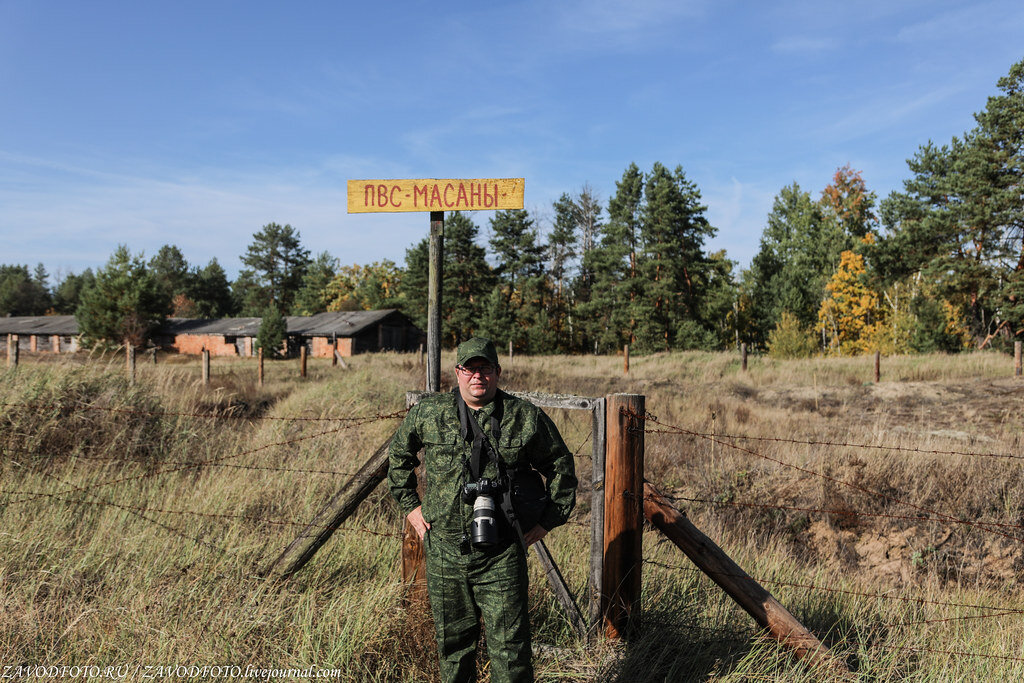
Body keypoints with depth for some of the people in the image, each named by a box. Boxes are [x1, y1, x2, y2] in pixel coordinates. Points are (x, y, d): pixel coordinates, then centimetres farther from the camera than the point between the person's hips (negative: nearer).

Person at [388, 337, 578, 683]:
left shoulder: (526, 418, -3)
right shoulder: (427, 414, 1)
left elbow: (560, 465, 10)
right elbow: (398, 454, 19)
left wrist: (550, 519, 5)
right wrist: (410, 505, 13)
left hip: (501, 554, -2)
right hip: (444, 552, 2)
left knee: (510, 644, 1)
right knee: (452, 640, 15)